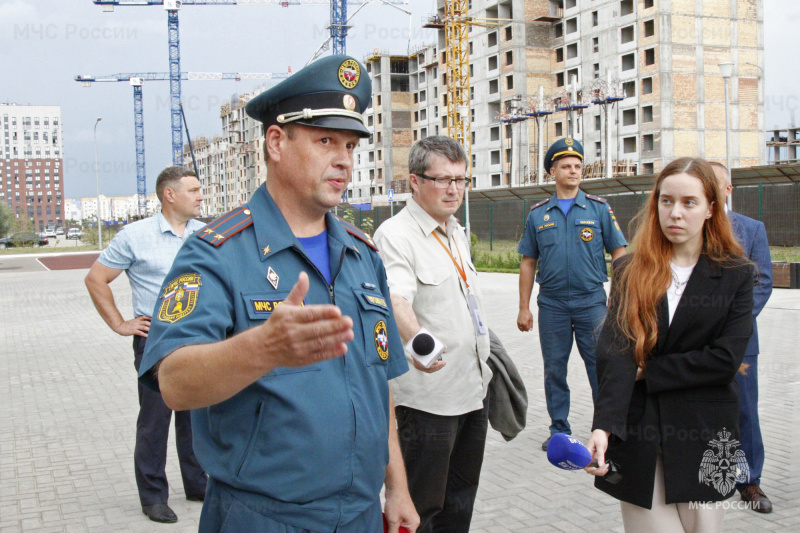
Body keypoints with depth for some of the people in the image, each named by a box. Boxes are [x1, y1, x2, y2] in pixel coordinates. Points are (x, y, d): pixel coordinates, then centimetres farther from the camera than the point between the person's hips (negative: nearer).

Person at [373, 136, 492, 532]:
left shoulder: (456, 232, 13)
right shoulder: (395, 235, -15)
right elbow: (395, 299, -33)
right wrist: (416, 338, -53)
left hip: (472, 389, 9)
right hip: (427, 398, -8)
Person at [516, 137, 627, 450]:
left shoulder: (599, 208, 3)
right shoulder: (538, 214, 6)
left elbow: (618, 254, 3)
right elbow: (528, 263, 9)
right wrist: (524, 307, 5)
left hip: (591, 301, -2)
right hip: (551, 304, 2)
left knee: (601, 367, 1)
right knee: (554, 369, 9)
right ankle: (559, 429, 23)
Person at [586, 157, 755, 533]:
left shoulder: (735, 274, 2)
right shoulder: (630, 273, 2)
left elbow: (726, 358, -9)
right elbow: (615, 353, -11)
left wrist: (649, 371, -9)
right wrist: (603, 426, -25)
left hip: (704, 439, 0)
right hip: (638, 435, 0)